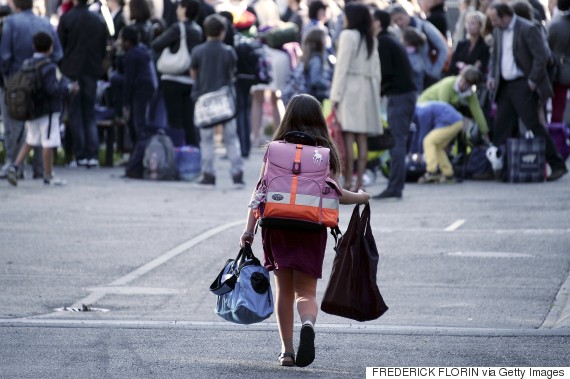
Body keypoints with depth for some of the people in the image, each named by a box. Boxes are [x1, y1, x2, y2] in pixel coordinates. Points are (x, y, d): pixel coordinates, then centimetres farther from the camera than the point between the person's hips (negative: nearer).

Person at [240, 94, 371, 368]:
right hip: (312, 229, 0)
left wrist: (249, 229, -2)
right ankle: (308, 324, -29)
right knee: (306, 291, 4)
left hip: (277, 226, 0)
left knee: (284, 290, 13)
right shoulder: (327, 152, 3)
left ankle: (286, 350, 11)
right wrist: (362, 198, 19)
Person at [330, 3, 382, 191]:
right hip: (367, 88, 6)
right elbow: (376, 70, 14)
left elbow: (342, 66, -9)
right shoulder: (371, 39, 14)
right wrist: (375, 94, 17)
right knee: (362, 138, 5)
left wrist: (336, 94, -8)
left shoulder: (348, 35, -4)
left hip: (350, 88, -6)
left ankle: (348, 182, -13)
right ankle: (359, 182, 3)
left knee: (348, 137, -9)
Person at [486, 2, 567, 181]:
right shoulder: (498, 31, 11)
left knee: (534, 125, -8)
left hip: (523, 85, -8)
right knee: (501, 127, 5)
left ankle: (557, 165, -1)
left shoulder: (528, 29, -14)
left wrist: (533, 81, -16)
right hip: (505, 85, 8)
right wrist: (492, 76, 9)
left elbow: (541, 57, -16)